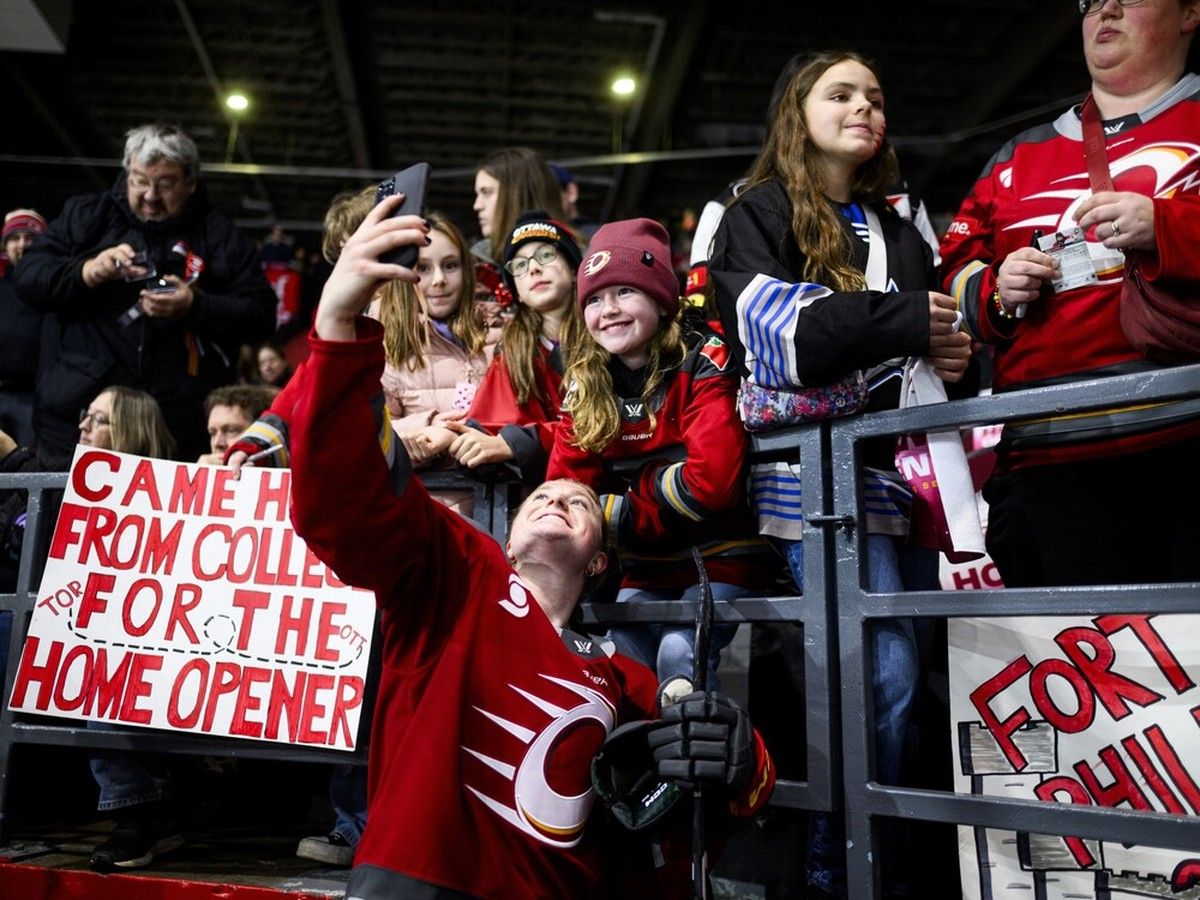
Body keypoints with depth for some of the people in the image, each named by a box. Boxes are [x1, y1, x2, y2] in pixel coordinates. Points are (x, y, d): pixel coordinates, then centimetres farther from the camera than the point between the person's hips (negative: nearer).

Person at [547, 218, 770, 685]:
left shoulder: (700, 364, -14)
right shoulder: (585, 387, 1)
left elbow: (713, 479, -24)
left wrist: (638, 486, -10)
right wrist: (627, 514, -16)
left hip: (718, 559, -5)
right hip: (644, 570, 5)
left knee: (678, 653, -24)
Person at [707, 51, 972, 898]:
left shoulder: (900, 232, 24)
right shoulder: (758, 215, 8)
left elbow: (930, 331, 26)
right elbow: (774, 327, -9)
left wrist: (954, 352, 3)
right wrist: (897, 323, -16)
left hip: (885, 468, 6)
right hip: (809, 466, -6)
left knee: (886, 670, 1)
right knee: (883, 669, -12)